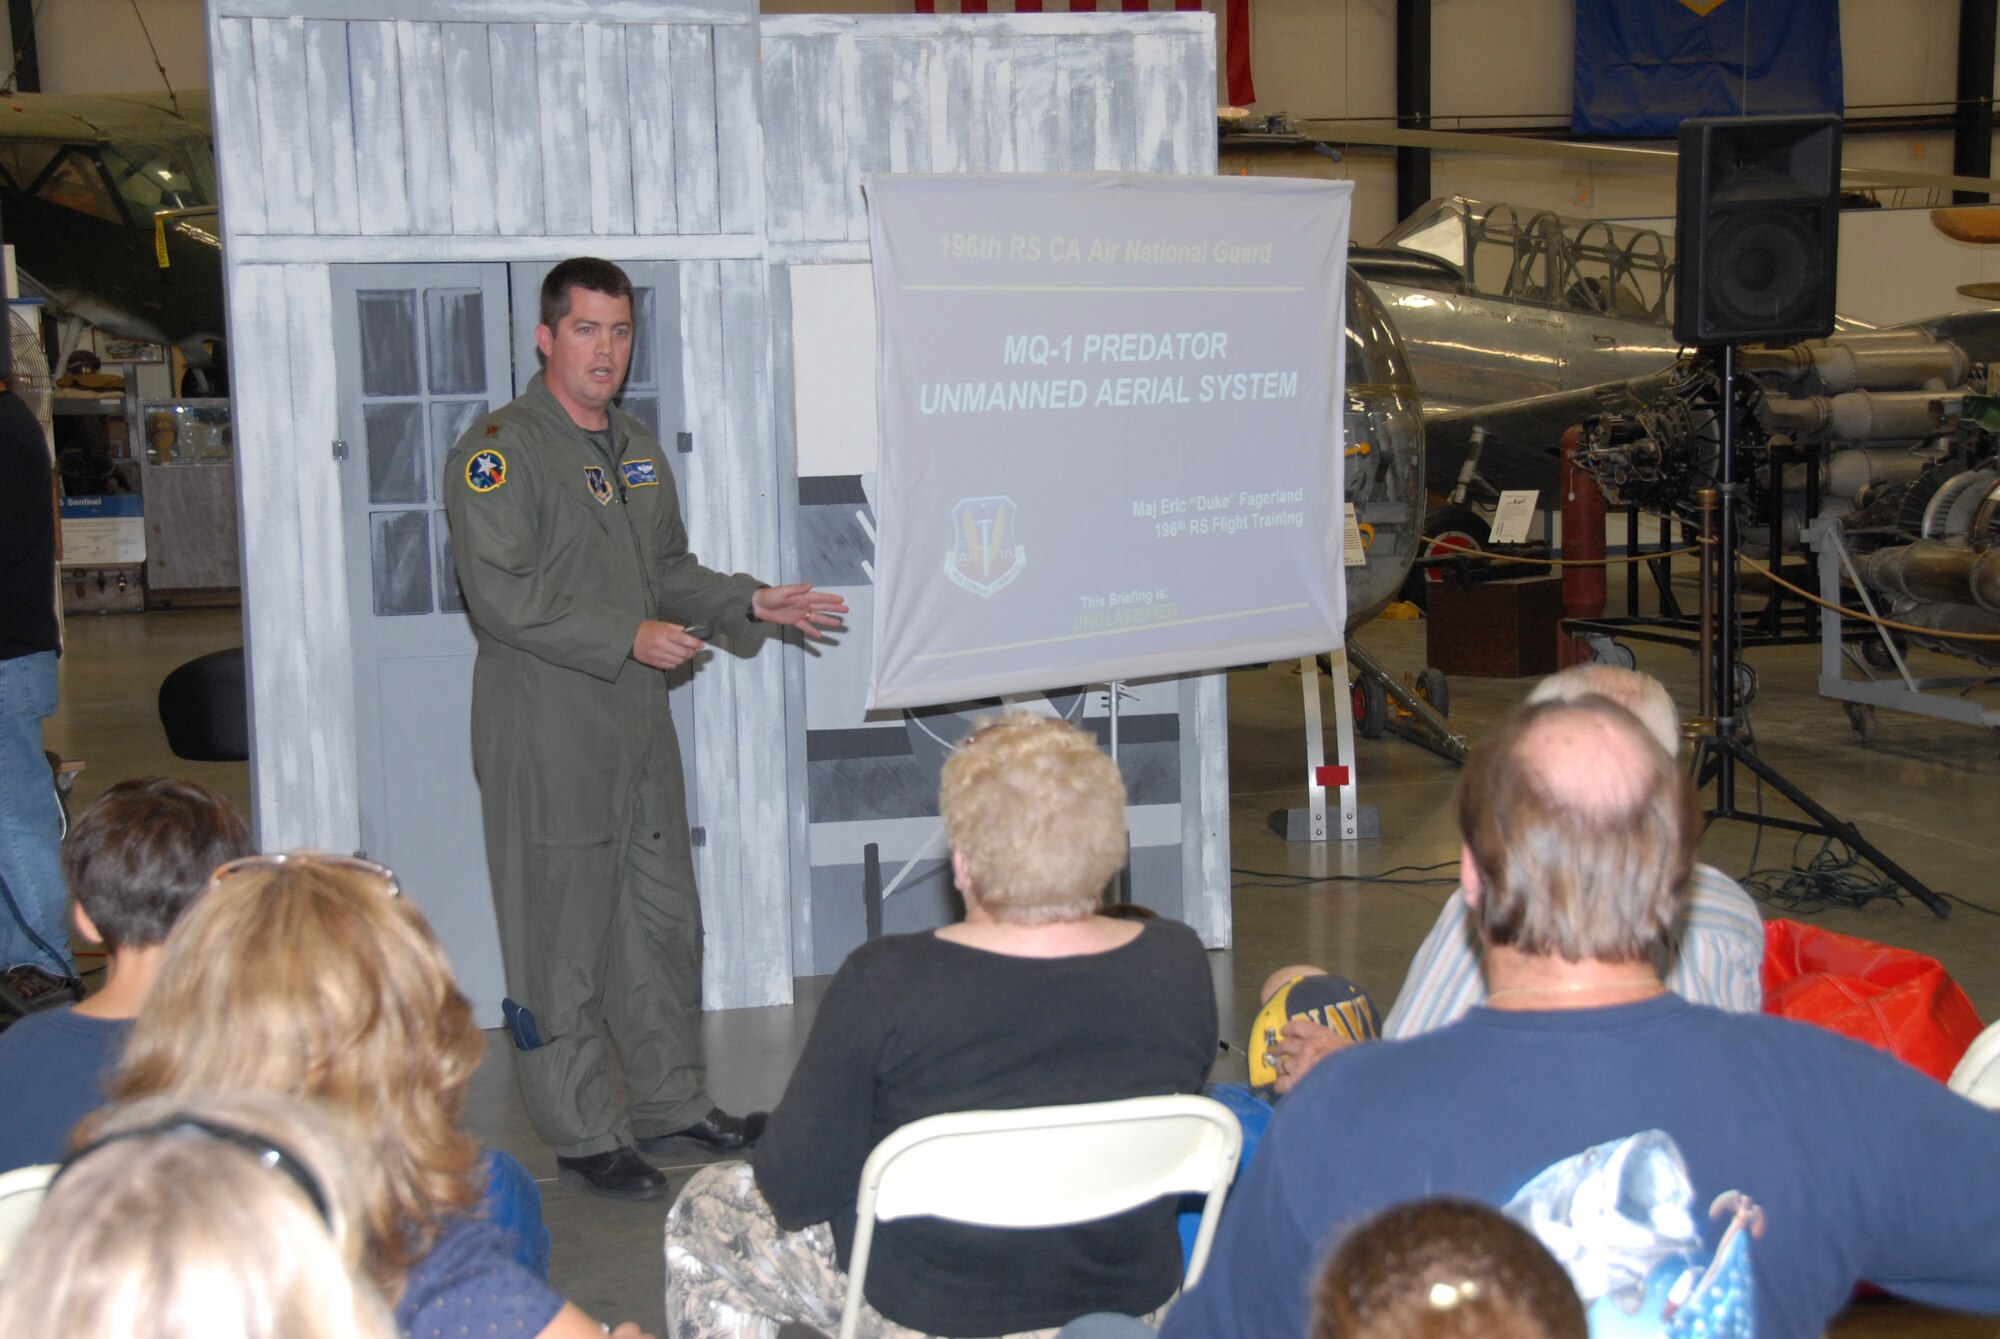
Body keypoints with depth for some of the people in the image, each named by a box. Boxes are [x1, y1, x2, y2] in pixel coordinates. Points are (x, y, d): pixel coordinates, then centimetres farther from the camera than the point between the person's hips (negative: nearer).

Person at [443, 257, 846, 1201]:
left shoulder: (637, 450, 16)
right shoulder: (498, 451, -10)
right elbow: (501, 596, -19)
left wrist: (752, 604, 9)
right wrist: (628, 638, -23)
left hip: (638, 725, 8)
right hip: (546, 739, -8)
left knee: (664, 918, 14)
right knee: (563, 936, -1)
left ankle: (671, 1103, 28)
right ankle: (582, 1133, 11)